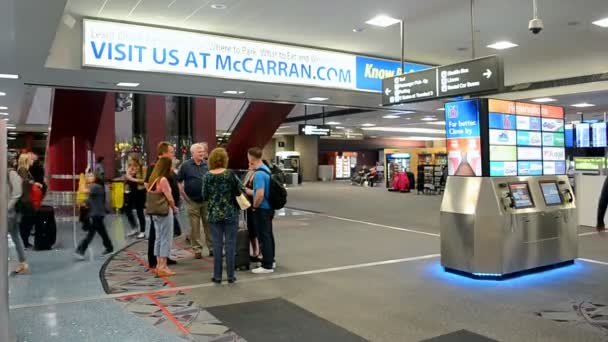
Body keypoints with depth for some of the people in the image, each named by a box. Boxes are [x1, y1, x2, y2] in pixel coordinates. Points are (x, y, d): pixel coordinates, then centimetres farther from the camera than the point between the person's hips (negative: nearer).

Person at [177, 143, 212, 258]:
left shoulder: (207, 165, 3)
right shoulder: (186, 165, -2)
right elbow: (178, 181, 2)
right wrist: (183, 193, -4)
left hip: (207, 200, 2)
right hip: (192, 201, -1)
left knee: (209, 225, 6)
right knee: (194, 227, 4)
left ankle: (212, 247, 15)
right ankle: (197, 249, 13)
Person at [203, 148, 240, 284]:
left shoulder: (208, 176, -3)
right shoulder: (230, 174, -10)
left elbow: (204, 196, 1)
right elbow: (239, 191, -7)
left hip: (214, 214, 2)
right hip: (230, 214, -2)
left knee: (217, 244, 8)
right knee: (230, 244, 5)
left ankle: (217, 276, 11)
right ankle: (230, 275, 9)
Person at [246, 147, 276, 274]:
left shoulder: (259, 174, -21)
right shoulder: (266, 170, 8)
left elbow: (260, 194, -29)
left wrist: (254, 206, -12)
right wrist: (247, 190, 21)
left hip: (262, 210, -9)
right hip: (268, 208, 9)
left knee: (263, 237, -1)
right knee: (268, 235, 18)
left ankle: (267, 266, 7)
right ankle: (270, 260, 29)